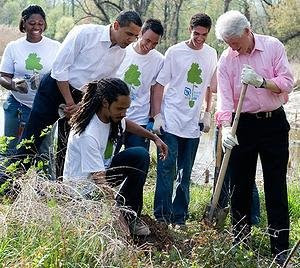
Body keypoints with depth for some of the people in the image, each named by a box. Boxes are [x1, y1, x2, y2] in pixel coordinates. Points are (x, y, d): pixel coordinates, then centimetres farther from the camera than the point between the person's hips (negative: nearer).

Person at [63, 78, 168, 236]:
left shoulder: (112, 116, -8)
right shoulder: (88, 135, -33)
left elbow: (125, 124, 20)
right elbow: (99, 179, -33)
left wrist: (154, 138, 13)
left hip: (102, 168, 9)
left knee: (140, 155, -8)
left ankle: (130, 214, -4)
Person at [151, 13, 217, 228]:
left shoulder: (211, 55, 8)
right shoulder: (175, 52, -4)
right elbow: (160, 84, -2)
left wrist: (208, 114, 14)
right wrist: (157, 116, -8)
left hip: (193, 124, 4)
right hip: (170, 120, -4)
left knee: (185, 173, 8)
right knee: (167, 168, -8)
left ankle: (179, 217, 16)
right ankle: (162, 216, -3)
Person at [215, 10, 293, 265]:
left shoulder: (273, 46, -3)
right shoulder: (226, 59, -1)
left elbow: (287, 82, -6)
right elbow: (224, 97, -10)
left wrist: (262, 82, -23)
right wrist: (226, 128, -24)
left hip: (274, 123, -1)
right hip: (243, 125, 1)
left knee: (276, 186, 0)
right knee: (241, 185, 6)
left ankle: (280, 248, 5)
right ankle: (240, 241, 19)